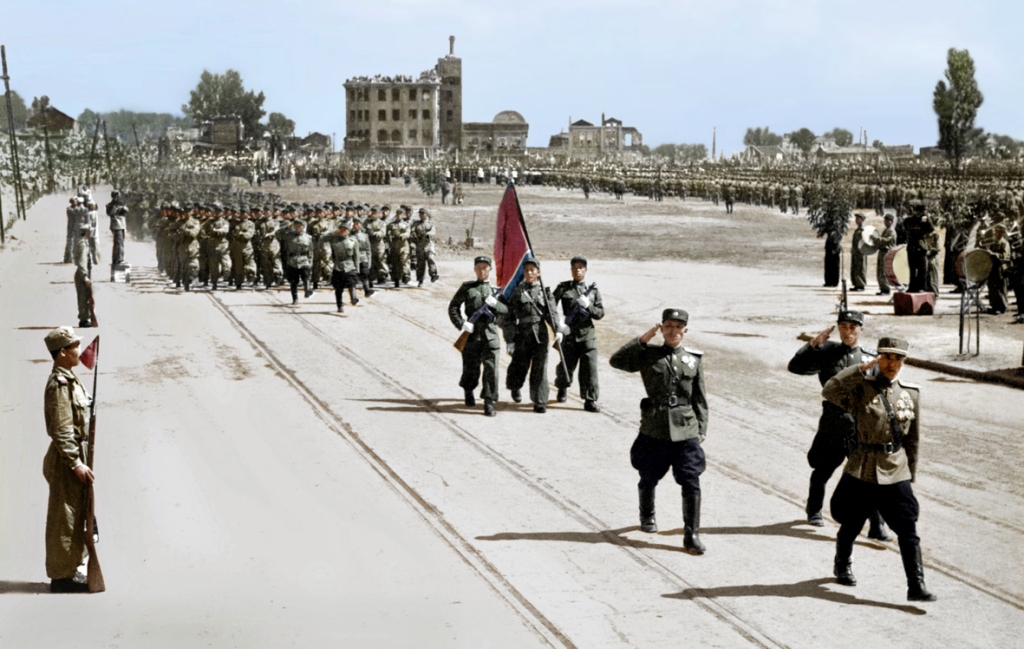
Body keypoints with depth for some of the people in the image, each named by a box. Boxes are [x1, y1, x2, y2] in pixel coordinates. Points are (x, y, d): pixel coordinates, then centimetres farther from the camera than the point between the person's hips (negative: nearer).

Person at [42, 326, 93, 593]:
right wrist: (76, 464, -22)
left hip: (74, 456, 10)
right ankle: (61, 576, 6)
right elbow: (61, 431, -22)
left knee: (75, 517, 17)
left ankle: (69, 569, 26)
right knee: (65, 519, -2)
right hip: (66, 461, -10)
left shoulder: (68, 379, 13)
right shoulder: (59, 384, -19)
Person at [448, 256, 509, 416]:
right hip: (472, 333, -1)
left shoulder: (495, 289, 11)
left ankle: (489, 402, -4)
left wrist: (495, 303, -14)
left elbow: (505, 310, 7)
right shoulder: (467, 287, 5)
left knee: (491, 368, -8)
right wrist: (462, 324, -11)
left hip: (490, 333, 1)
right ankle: (468, 392, 38)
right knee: (471, 368, 9)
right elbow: (453, 307, 3)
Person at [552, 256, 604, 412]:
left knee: (590, 368, -7)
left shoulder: (593, 290, 5)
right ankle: (562, 388, 41)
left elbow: (600, 313, 4)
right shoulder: (563, 288, 0)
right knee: (566, 366, 11)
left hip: (588, 335, 1)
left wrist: (588, 306, -14)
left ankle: (590, 400, -1)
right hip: (569, 334, -1)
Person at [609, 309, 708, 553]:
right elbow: (616, 361, -10)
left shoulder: (694, 358, 6)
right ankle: (647, 517, 42)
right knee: (648, 479, 15)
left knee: (691, 484, -6)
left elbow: (700, 398, 9)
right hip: (653, 431, 0)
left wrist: (701, 430, 5)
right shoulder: (648, 354, 2)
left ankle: (691, 535, 1)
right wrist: (642, 339, -13)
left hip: (686, 432, 0)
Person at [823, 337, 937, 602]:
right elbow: (829, 391, -26)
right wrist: (861, 369, -23)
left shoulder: (911, 393, 3)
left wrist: (910, 473, 13)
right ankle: (842, 566, 41)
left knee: (908, 532, -5)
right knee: (850, 526, 15)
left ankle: (916, 587, 0)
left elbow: (913, 438, 11)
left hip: (896, 474, 2)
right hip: (861, 472, -2)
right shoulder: (861, 388, -7)